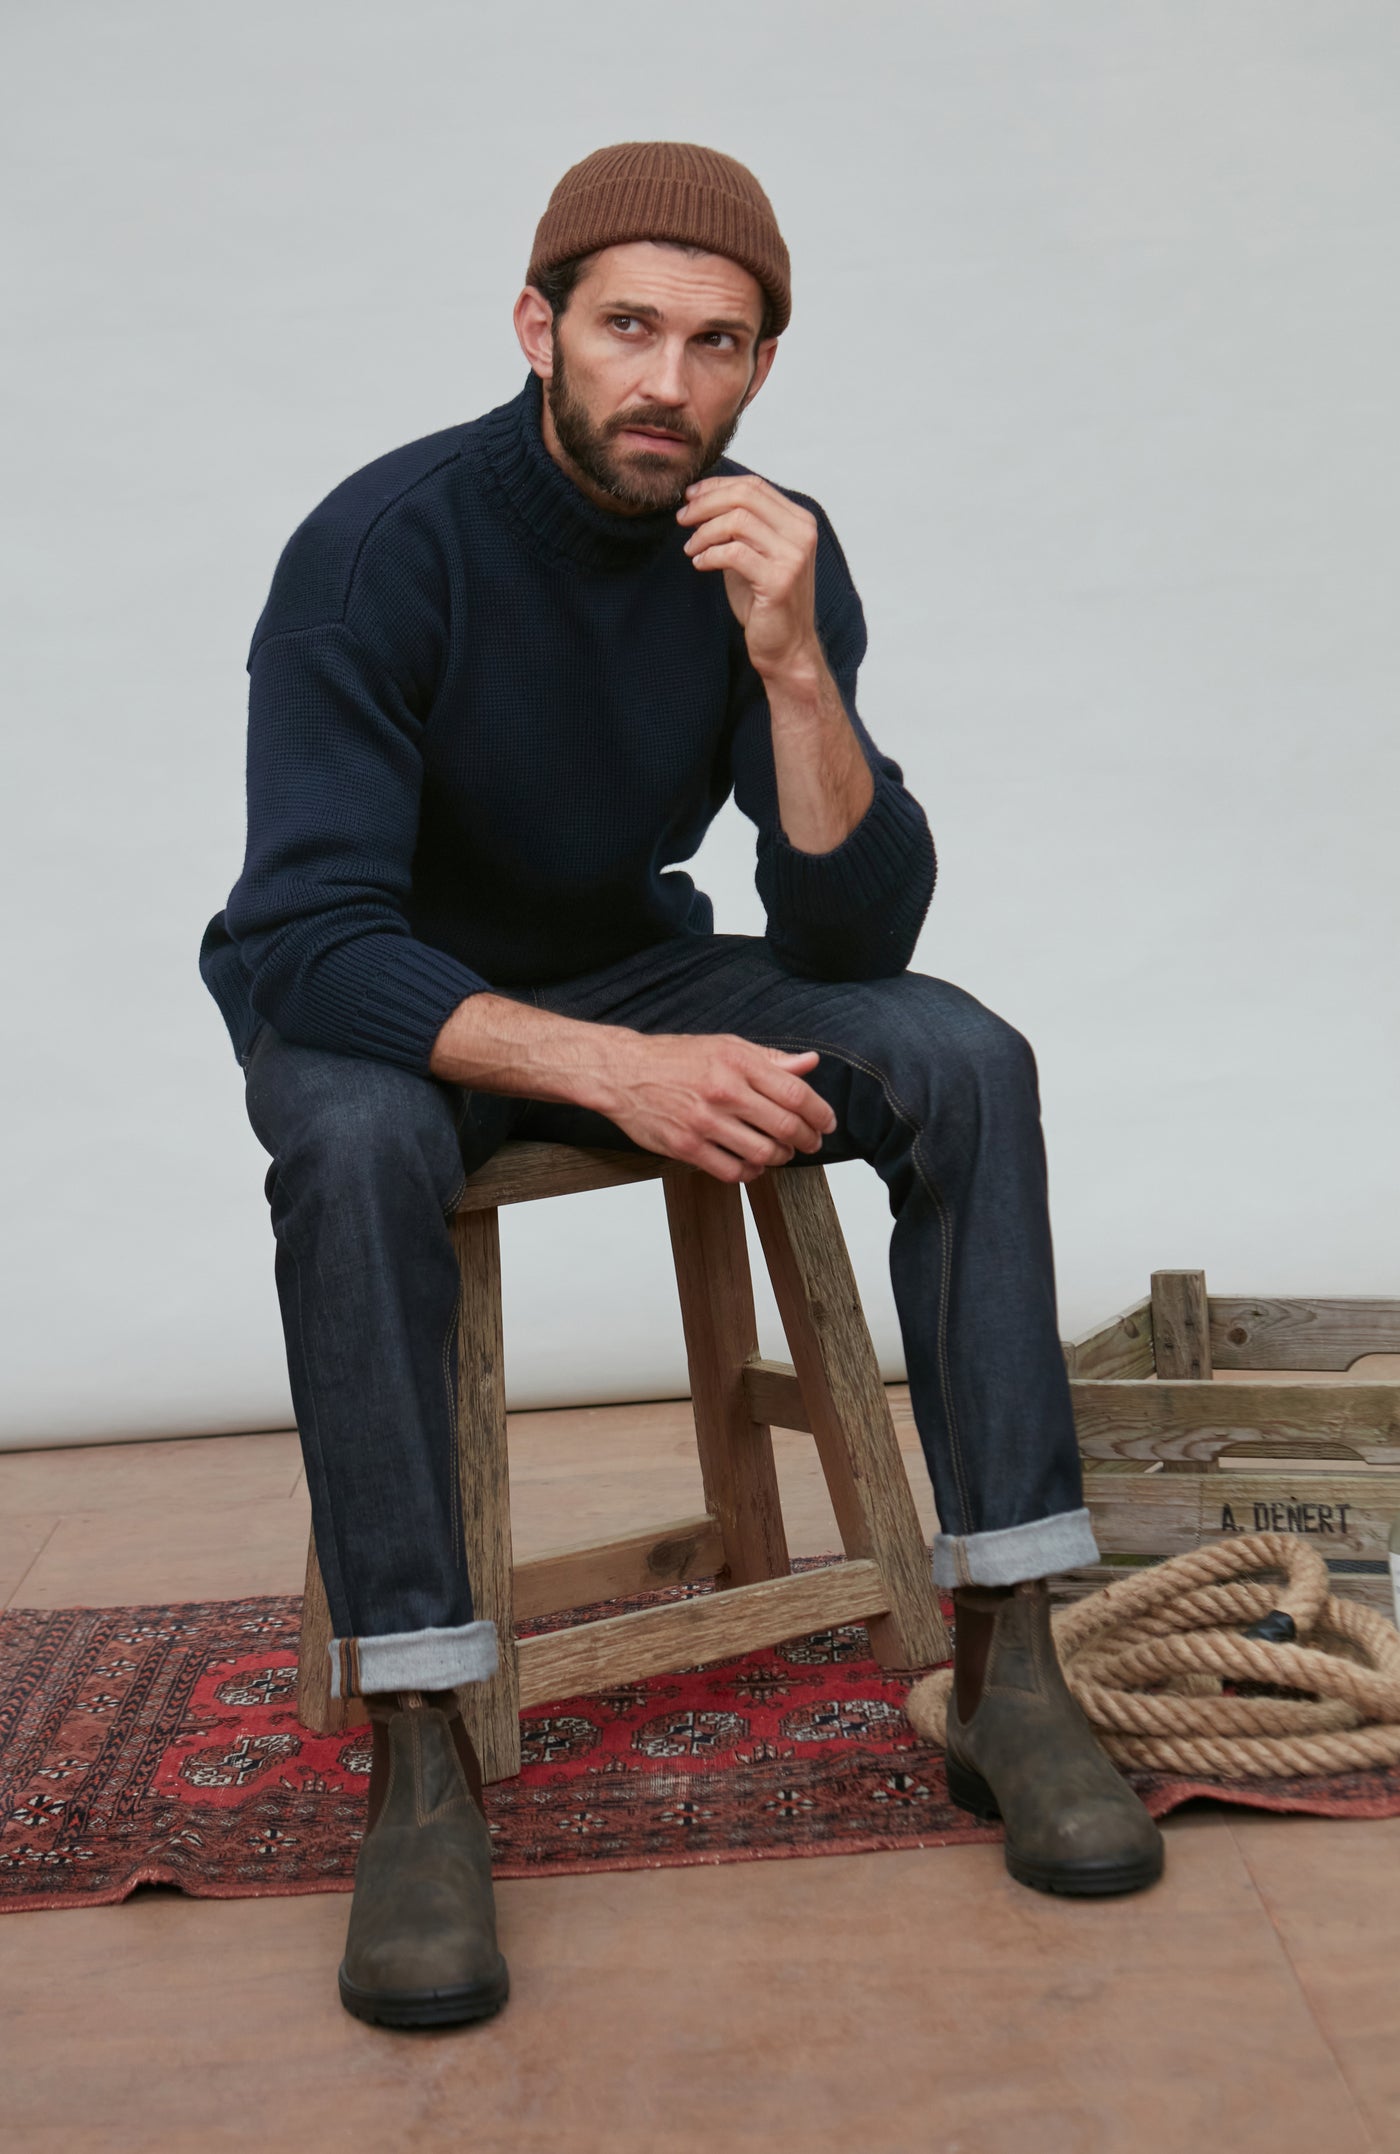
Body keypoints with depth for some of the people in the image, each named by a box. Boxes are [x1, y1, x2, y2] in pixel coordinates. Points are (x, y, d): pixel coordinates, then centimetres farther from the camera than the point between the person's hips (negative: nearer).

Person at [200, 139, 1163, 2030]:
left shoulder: (774, 550, -9)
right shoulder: (383, 548, -22)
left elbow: (857, 929, -15)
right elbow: (307, 939, -28)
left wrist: (792, 664, -30)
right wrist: (605, 1068, -41)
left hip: (631, 973, 4)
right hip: (382, 1005, -3)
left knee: (962, 1060, -20)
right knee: (357, 1146, -38)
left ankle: (1006, 1671, -18)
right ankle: (420, 1764, -30)